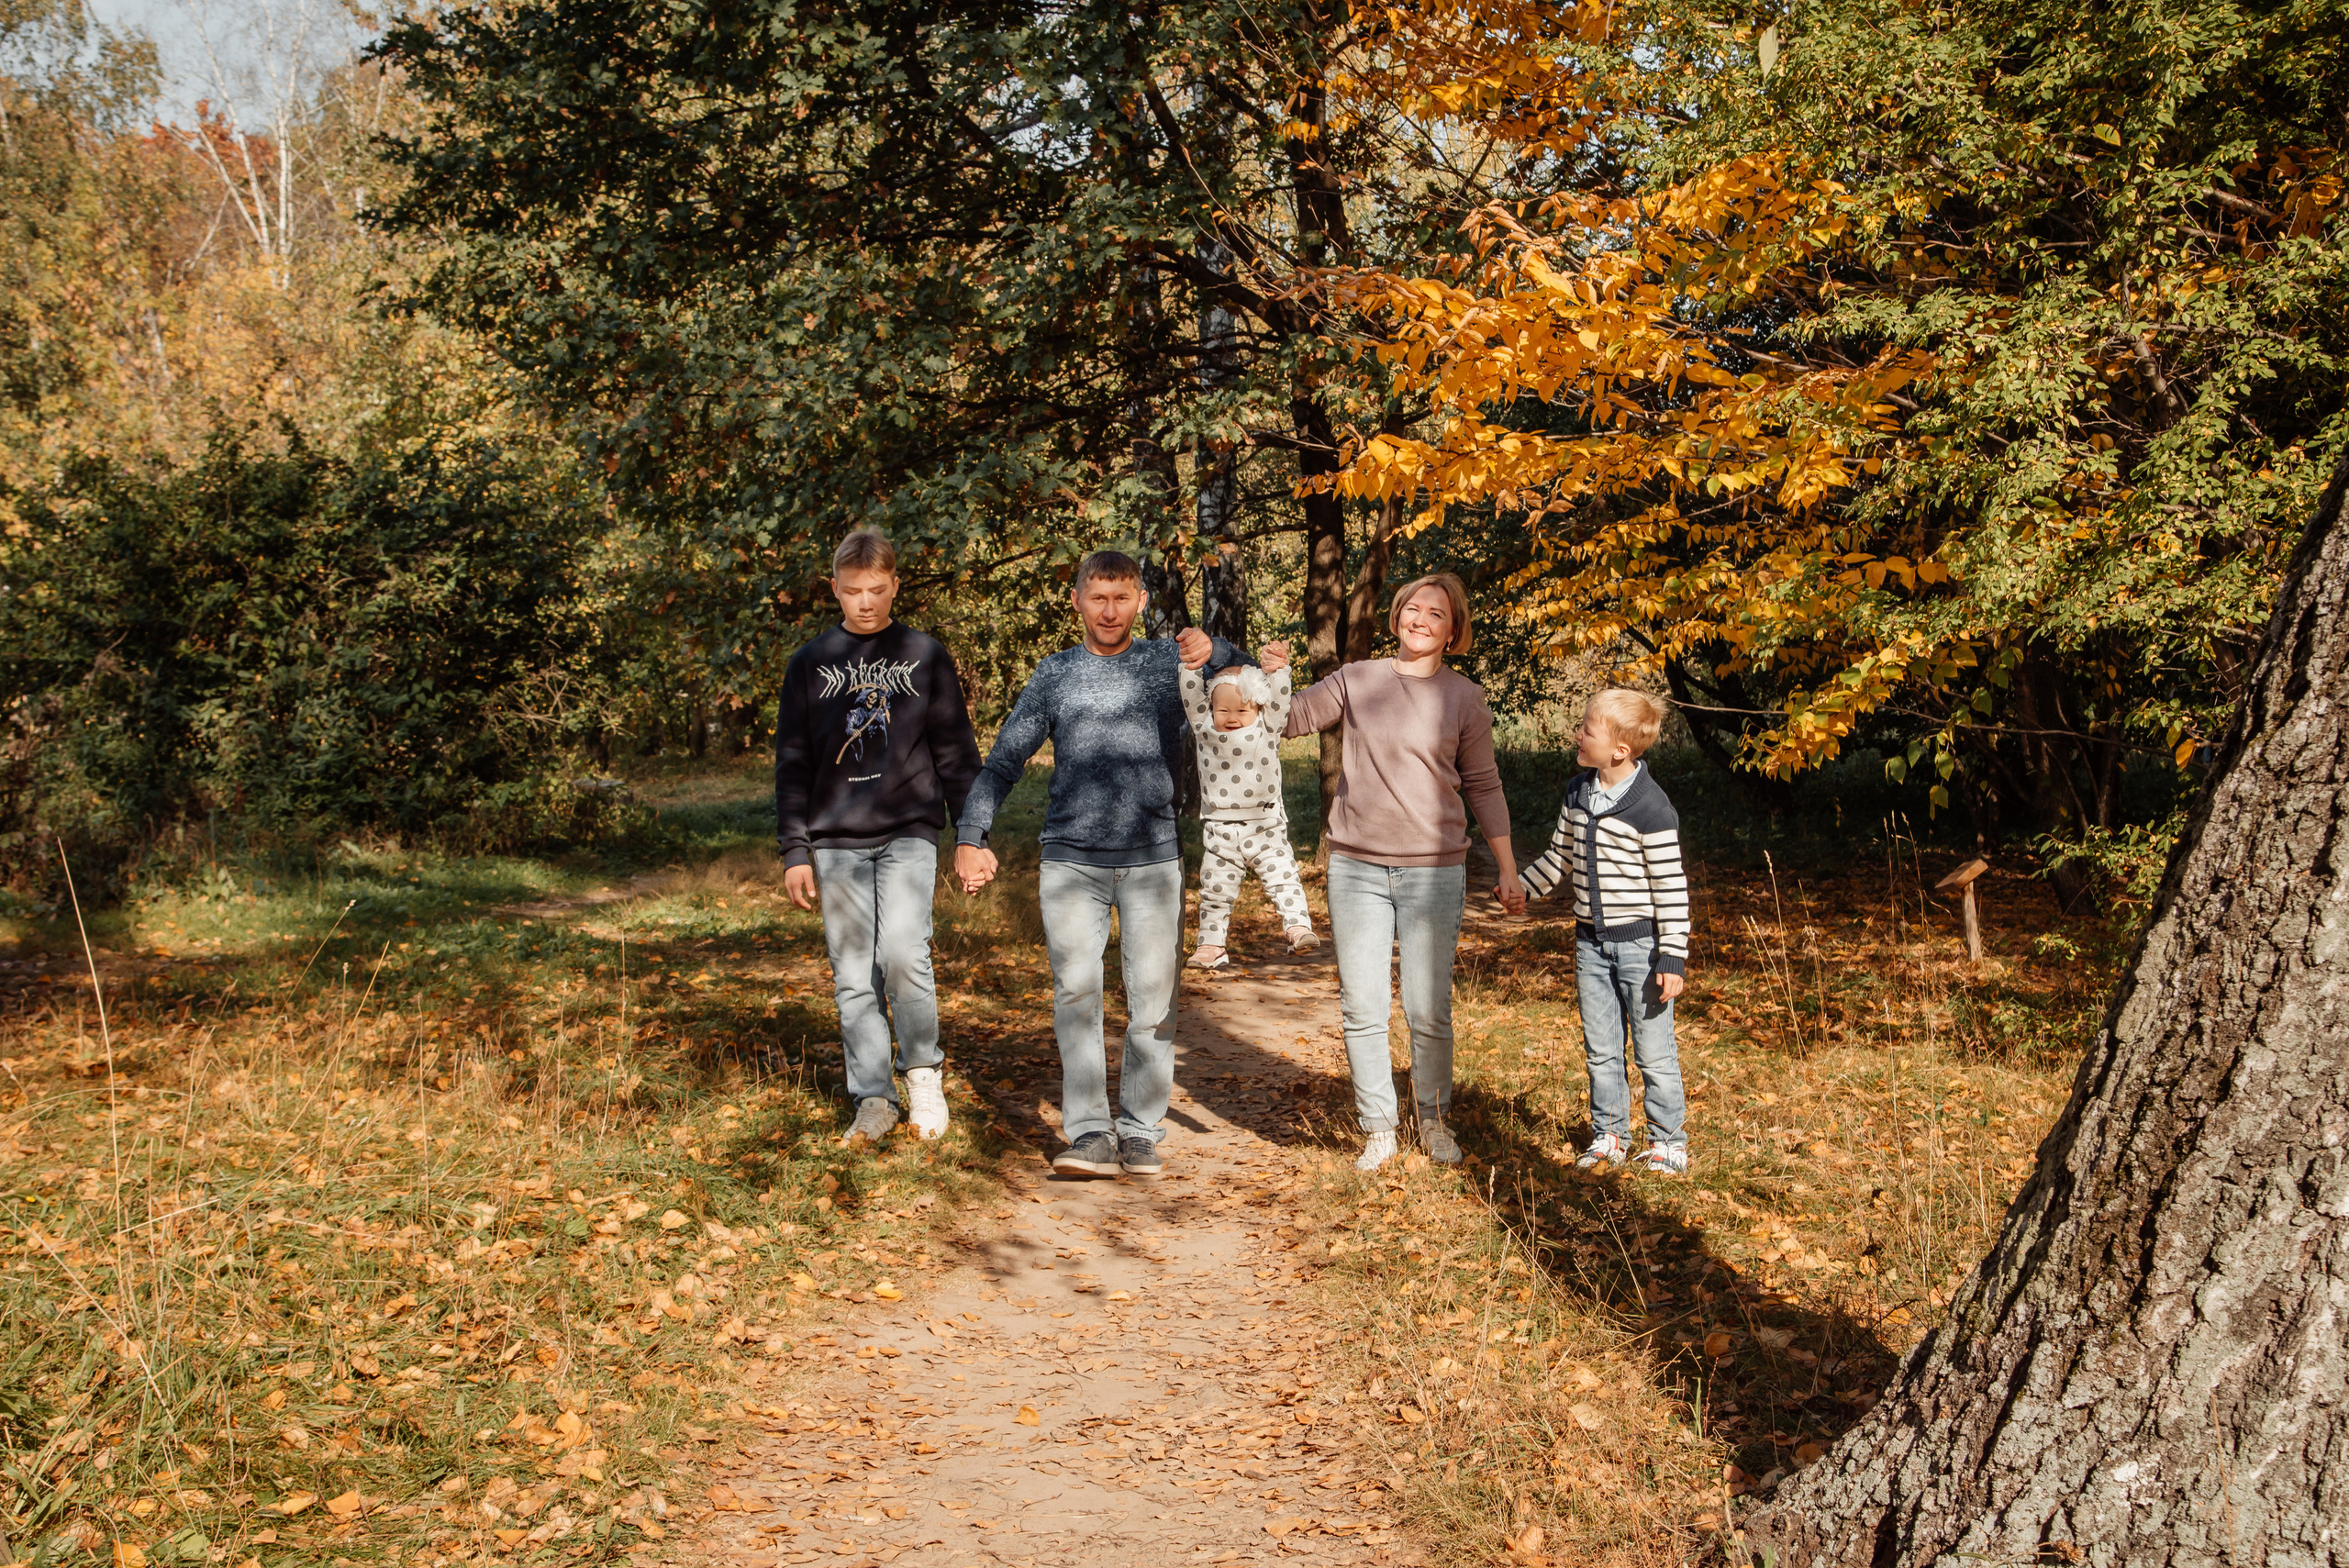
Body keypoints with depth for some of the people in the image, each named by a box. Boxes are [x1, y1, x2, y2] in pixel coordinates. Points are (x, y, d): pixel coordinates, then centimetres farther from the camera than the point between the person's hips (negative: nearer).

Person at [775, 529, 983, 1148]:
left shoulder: (925, 656, 7)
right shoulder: (810, 664, 9)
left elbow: (956, 750, 8)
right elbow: (792, 764, 10)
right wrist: (795, 851, 3)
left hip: (909, 833, -2)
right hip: (836, 841, 2)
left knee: (903, 951, -20)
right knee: (853, 976, 2)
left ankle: (923, 1071, 1)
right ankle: (873, 1100, 10)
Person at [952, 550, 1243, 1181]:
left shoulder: (1170, 661, 11)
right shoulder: (1056, 674, 12)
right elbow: (1003, 760, 11)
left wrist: (1214, 649, -23)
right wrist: (971, 837, -1)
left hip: (1152, 857, 0)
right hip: (1071, 860, 0)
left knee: (1154, 998, -3)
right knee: (1076, 990, -10)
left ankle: (1140, 1133, 5)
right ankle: (1090, 1134, -9)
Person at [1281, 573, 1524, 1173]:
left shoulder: (1464, 698, 4)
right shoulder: (1355, 681, 6)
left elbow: (1483, 786, 8)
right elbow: (1288, 719, 10)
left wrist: (1508, 870, 6)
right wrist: (1274, 675, -10)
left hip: (1434, 871, -1)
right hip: (1356, 869, 1)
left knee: (1428, 1010, 1)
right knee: (1362, 1009, 2)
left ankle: (1433, 1119, 22)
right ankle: (1378, 1130, 15)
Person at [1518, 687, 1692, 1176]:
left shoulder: (1651, 809, -17)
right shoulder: (1577, 793, 3)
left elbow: (1671, 886, -15)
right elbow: (1560, 857, 18)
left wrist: (1673, 957, -17)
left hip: (1639, 942, -6)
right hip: (1591, 941, 6)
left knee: (1653, 1050, 2)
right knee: (1600, 1048, 13)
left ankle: (1668, 1141, 15)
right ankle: (1609, 1136, 24)